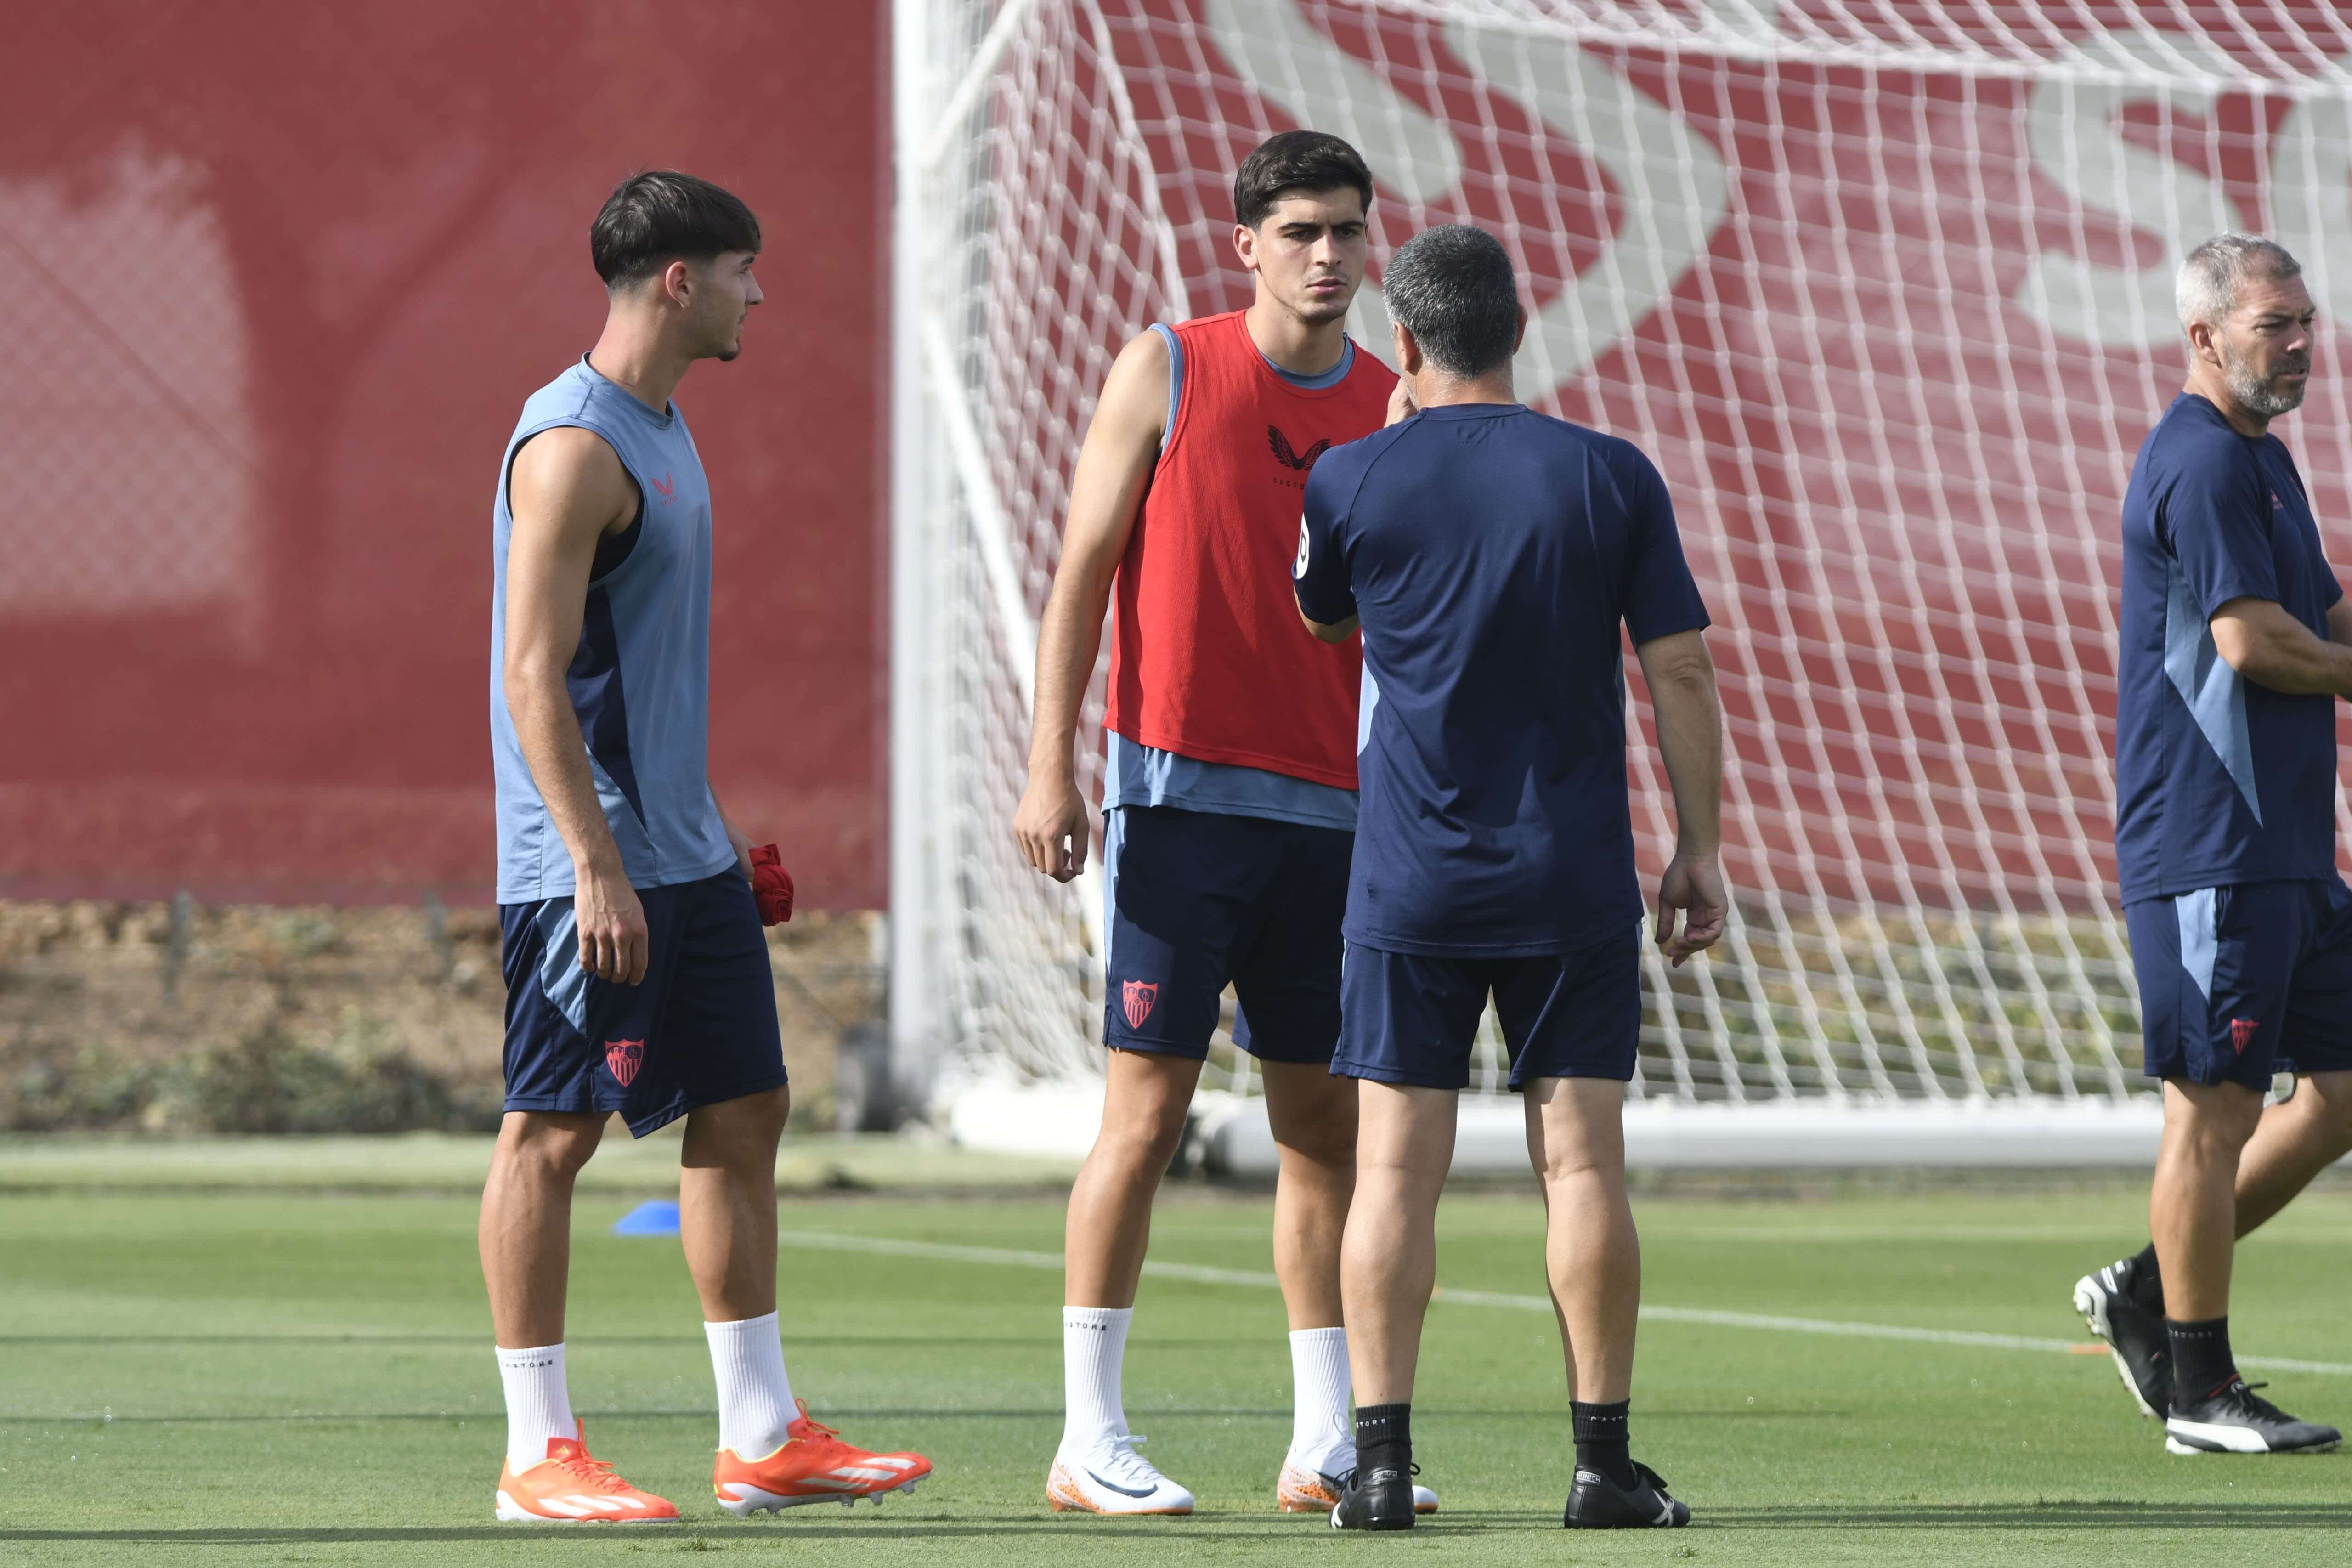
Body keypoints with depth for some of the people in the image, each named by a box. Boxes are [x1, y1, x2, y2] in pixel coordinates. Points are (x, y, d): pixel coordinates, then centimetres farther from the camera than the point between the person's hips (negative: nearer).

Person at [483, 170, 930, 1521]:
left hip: (686, 855, 10)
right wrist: (597, 865, -24)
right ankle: (539, 1453, 1)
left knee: (746, 1115, 10)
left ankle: (763, 1438, 14)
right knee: (553, 1130, -3)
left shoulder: (662, 431, 15)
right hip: (592, 865, -10)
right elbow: (534, 674, -20)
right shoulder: (573, 445, -15)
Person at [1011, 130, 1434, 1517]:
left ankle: (1325, 1447, 12)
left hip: (1330, 812, 4)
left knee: (1327, 1124, 6)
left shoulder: (1395, 406, 9)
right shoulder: (1168, 371, 0)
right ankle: (1090, 1442, -1)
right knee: (1146, 1115, -5)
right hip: (1181, 793, -4)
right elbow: (1085, 563, 0)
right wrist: (1052, 764, -6)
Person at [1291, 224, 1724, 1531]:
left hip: (1412, 882, 0)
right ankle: (1605, 1460, 2)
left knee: (1396, 1167, 2)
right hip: (1576, 883, 0)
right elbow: (1681, 671, 0)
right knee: (1583, 1160, 2)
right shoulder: (1611, 477, -1)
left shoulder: (1354, 481, -2)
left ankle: (1381, 1459, -3)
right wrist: (1700, 849, 7)